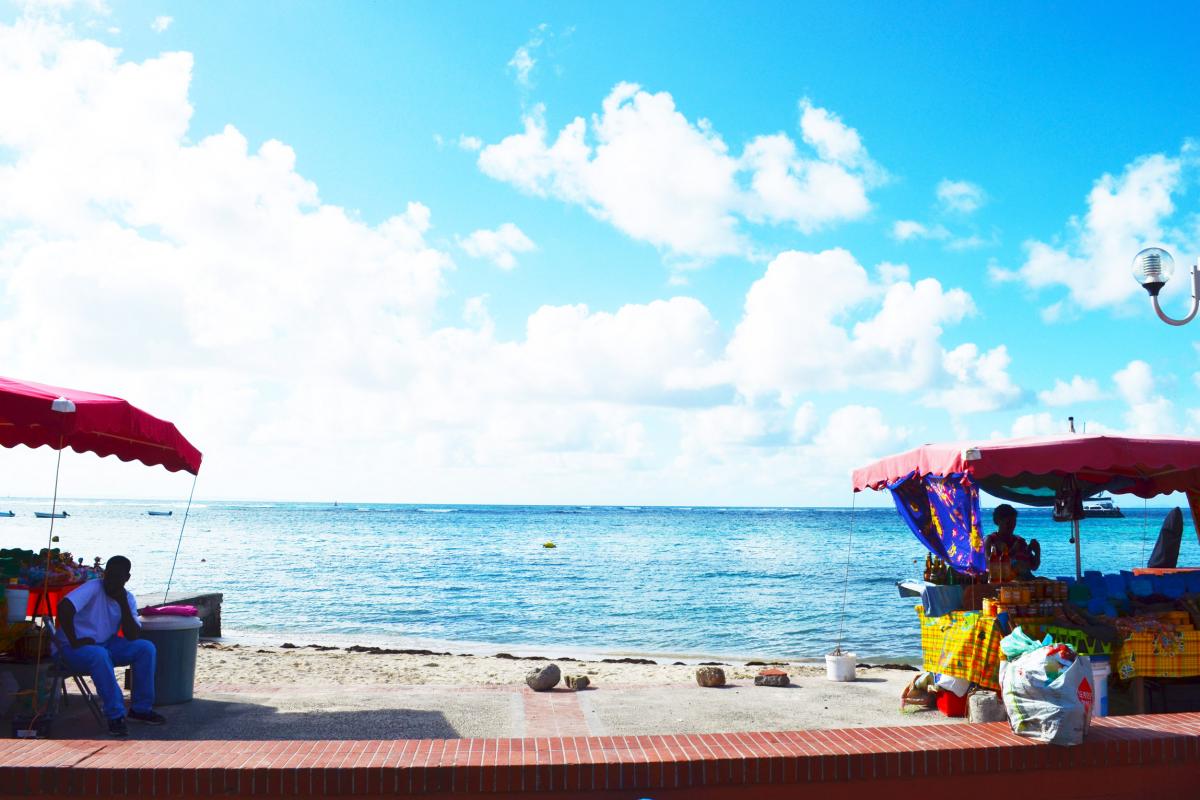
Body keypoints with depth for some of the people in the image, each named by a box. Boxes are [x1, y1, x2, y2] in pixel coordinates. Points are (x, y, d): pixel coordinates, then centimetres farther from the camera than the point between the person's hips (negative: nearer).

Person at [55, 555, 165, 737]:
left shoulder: (128, 598, 0)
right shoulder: (93, 589, -18)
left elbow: (133, 637, -10)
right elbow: (64, 607, -35)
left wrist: (123, 604, -18)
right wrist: (74, 642, -29)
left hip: (106, 644, 6)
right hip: (74, 648, -6)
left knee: (146, 648, -14)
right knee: (100, 655, -38)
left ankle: (141, 709, -4)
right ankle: (116, 716, -28)